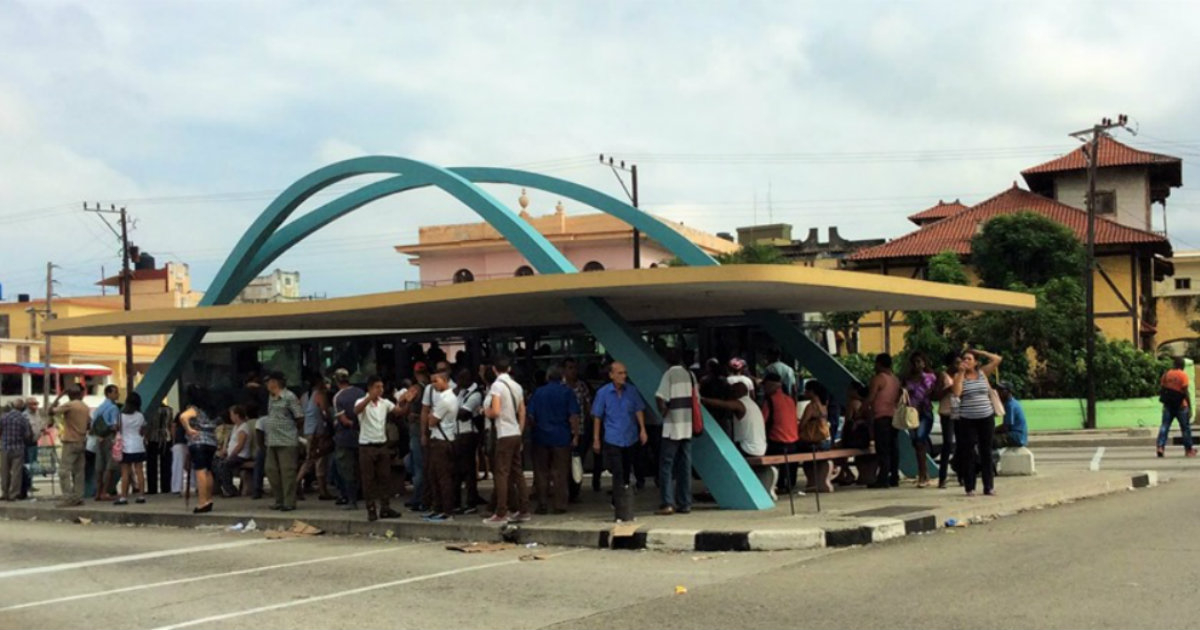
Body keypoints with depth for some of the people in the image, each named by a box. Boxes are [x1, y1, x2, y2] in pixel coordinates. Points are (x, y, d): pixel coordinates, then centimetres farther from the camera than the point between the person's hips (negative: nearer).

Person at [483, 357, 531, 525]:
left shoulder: (497, 386, -11)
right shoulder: (517, 386, 11)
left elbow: (495, 411, -20)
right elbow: (522, 413, 13)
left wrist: (486, 412, 0)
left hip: (504, 435, -7)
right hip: (516, 433, 7)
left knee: (502, 474, -6)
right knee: (517, 473, 11)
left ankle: (500, 514, -7)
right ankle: (523, 511, 14)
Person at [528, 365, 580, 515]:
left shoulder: (538, 392, 5)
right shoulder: (567, 392, -1)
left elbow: (530, 416, 4)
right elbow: (574, 416, -7)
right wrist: (575, 435, -2)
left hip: (541, 437, 1)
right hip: (561, 438, -1)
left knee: (541, 473, 8)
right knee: (560, 473, 4)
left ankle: (542, 505, 7)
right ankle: (559, 505, 3)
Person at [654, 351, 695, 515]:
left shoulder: (669, 374, -7)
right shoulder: (690, 375, 10)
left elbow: (660, 398, -17)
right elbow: (696, 399, 10)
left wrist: (664, 412, -1)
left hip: (672, 427, -5)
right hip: (688, 426, 5)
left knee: (666, 465, -1)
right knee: (685, 466, 9)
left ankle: (667, 503, -8)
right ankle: (685, 503, 9)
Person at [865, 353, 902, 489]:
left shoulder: (878, 378, -8)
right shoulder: (896, 379, 16)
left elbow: (870, 398, -12)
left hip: (881, 417, -8)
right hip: (894, 416, 8)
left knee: (882, 449, -9)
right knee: (893, 447, 9)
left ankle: (883, 479, -12)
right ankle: (894, 477, 10)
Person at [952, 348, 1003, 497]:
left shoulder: (982, 372, 8)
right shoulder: (959, 376, 3)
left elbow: (997, 359, 2)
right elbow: (956, 392, -13)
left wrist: (979, 352, 3)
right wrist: (961, 372, -10)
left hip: (986, 418, 2)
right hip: (967, 420, -1)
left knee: (986, 451, 6)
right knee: (968, 453, -1)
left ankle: (988, 486, 12)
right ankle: (970, 487, 4)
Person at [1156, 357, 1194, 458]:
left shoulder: (1166, 374, 5)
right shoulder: (1183, 375, -10)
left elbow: (1162, 390, 7)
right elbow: (1185, 393, -14)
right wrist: (1190, 407, -10)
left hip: (1168, 405, 4)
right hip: (1180, 405, -4)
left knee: (1165, 426, 2)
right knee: (1186, 427, 9)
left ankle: (1160, 446, -13)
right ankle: (1188, 449, 17)